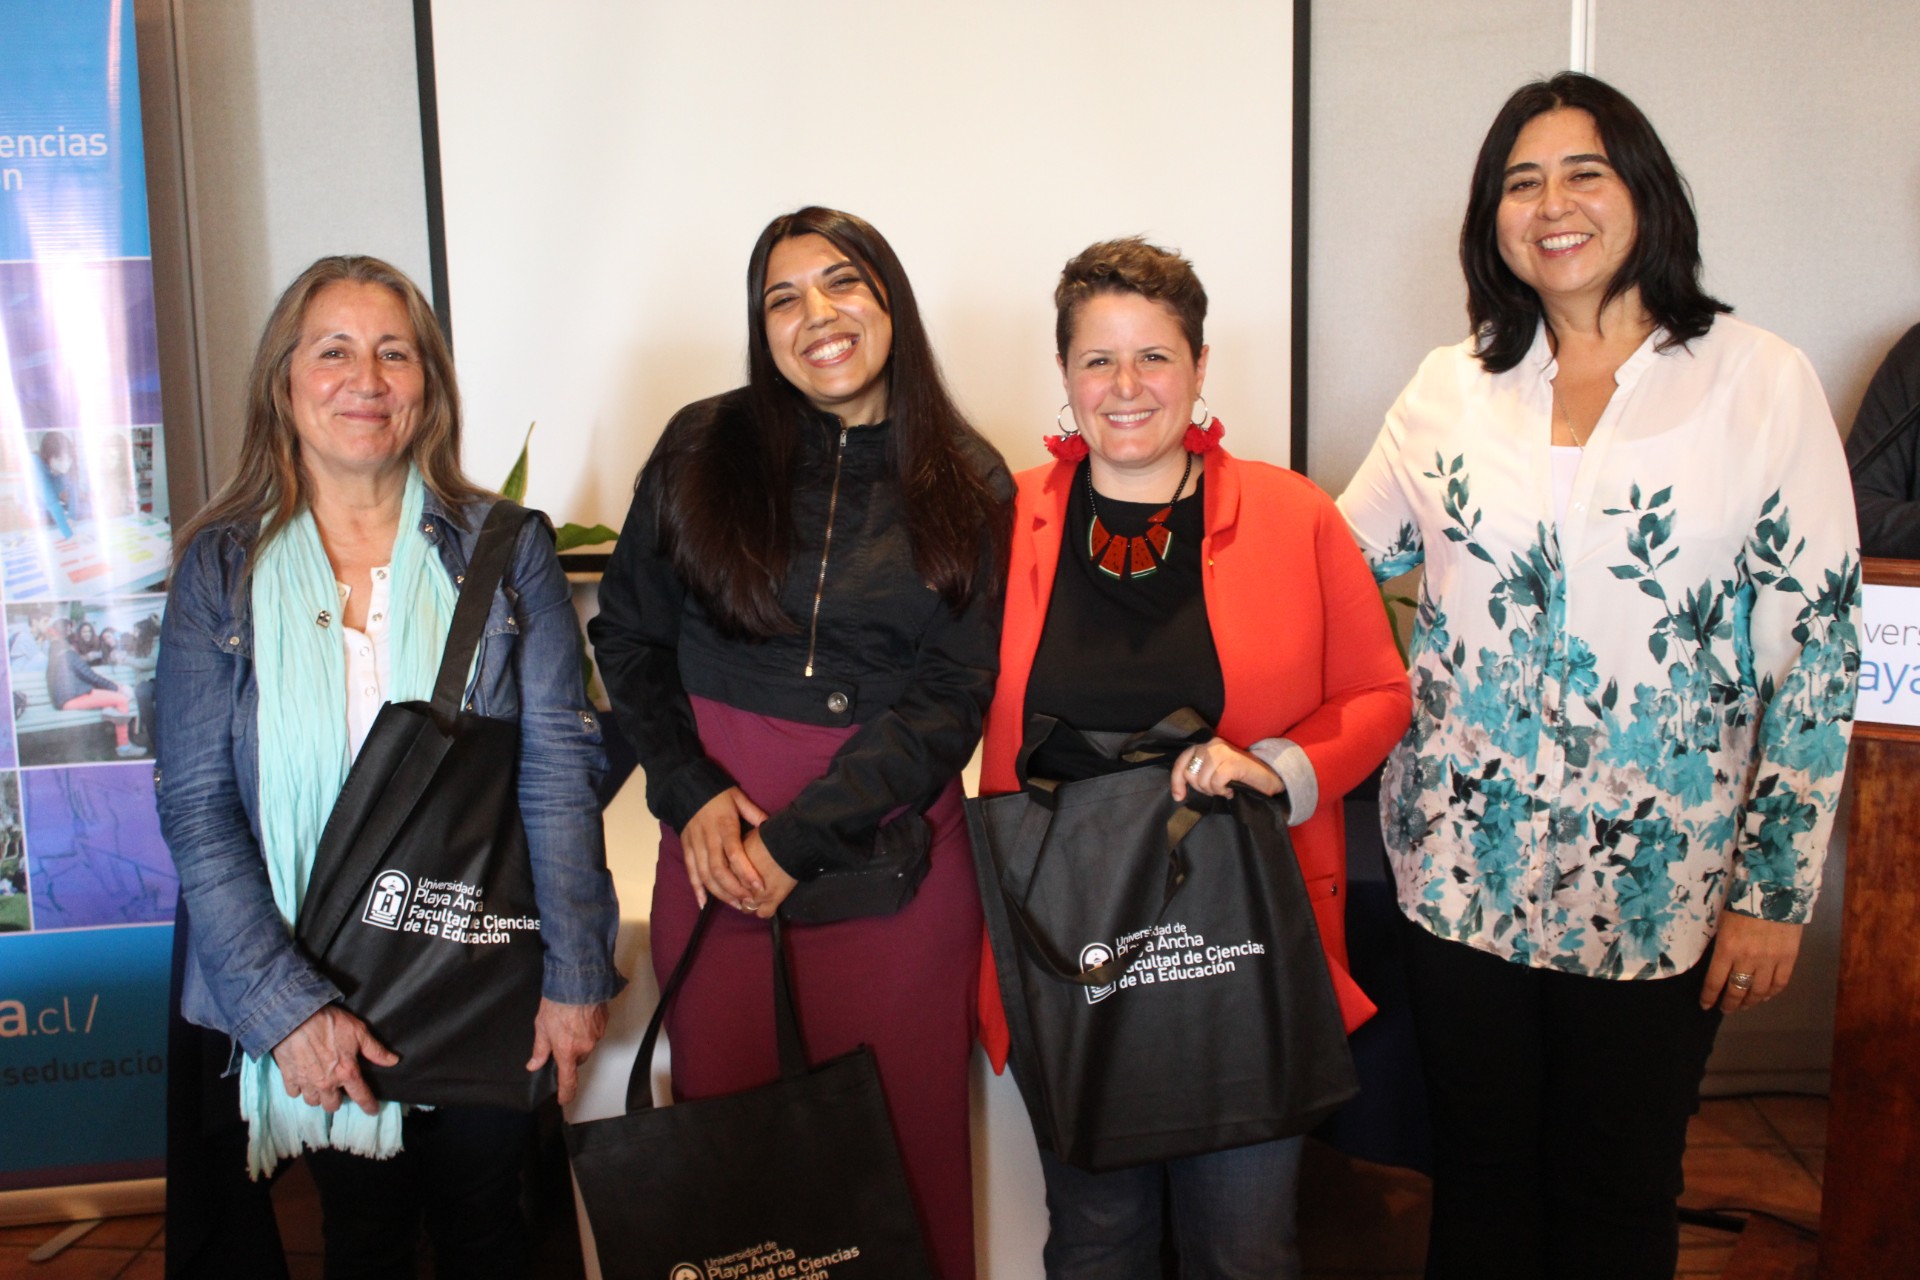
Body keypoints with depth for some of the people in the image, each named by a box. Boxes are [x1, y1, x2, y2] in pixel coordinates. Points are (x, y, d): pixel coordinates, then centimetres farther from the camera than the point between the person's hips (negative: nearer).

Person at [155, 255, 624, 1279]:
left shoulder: (505, 548, -3)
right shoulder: (221, 569, -2)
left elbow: (558, 769, -5)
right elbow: (196, 810, -5)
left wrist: (575, 975, -8)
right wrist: (287, 1004, -13)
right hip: (313, 993, 0)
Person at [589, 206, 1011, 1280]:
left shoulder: (967, 486, 1)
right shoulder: (702, 450, 4)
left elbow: (954, 695, -5)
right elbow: (628, 636, 8)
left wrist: (798, 841, -13)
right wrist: (692, 791, -7)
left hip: (891, 845, -1)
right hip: (717, 837, 1)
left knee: (901, 1127, 6)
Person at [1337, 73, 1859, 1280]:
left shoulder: (1763, 383, -4)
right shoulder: (1451, 389, 4)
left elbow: (1818, 647, -4)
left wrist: (1773, 888, -5)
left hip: (1654, 890, -2)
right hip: (1462, 869, 2)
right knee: (1479, 1178, 16)